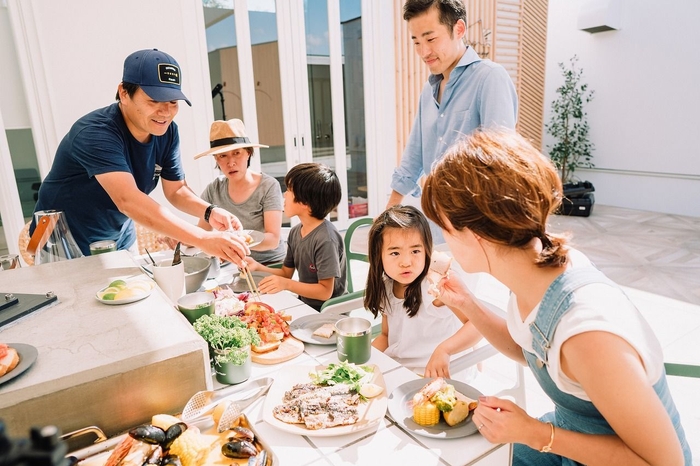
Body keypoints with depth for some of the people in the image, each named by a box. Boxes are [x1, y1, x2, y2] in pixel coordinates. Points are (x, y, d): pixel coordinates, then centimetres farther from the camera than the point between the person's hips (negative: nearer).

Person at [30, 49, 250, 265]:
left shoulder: (167, 131, -11)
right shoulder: (96, 133, -32)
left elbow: (176, 190, -4)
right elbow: (128, 200, -45)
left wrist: (209, 212, -26)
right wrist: (203, 240, -53)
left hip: (120, 244, 6)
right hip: (65, 248, -5)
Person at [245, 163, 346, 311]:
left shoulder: (326, 239, -24)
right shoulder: (295, 232, 0)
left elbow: (325, 291, -21)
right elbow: (286, 273, 10)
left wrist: (286, 284, -30)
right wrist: (258, 267, -5)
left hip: (327, 312, -7)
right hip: (304, 304, 7)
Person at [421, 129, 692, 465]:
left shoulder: (585, 328, -36)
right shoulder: (537, 267, -13)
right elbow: (530, 352, 6)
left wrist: (534, 433, -24)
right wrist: (468, 307, -7)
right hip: (573, 434, 6)